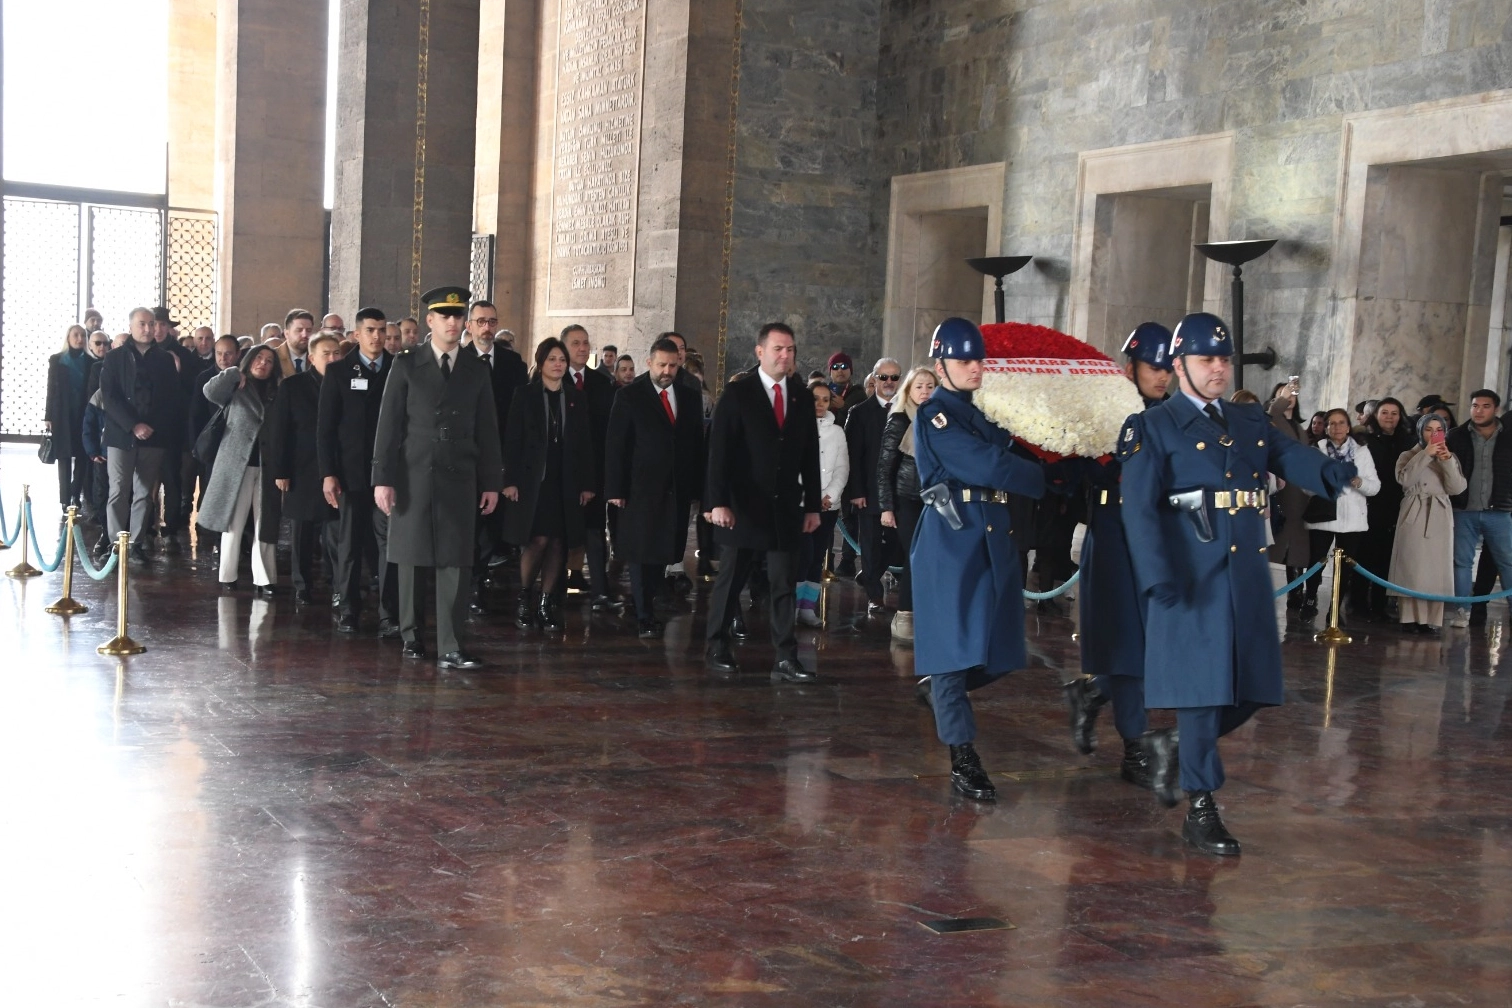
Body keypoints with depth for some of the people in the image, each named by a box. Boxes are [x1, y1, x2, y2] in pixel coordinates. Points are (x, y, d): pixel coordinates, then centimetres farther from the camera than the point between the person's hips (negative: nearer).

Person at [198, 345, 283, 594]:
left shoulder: (277, 394, 15)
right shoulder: (236, 388, 7)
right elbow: (210, 391, -13)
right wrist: (235, 373, -6)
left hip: (267, 465, 3)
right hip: (237, 463, -2)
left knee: (266, 526, 2)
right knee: (233, 524, 1)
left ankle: (264, 580, 4)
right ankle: (228, 578, 7)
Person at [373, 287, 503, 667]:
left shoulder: (477, 369, 10)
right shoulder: (406, 365, 3)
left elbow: (487, 430, 10)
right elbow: (389, 425, 0)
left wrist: (491, 482, 6)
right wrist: (383, 478, -6)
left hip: (459, 478, 1)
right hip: (413, 475, -1)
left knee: (456, 562, -4)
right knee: (411, 558, 6)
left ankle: (449, 648, -4)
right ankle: (411, 635, 20)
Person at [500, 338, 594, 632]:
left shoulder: (576, 399, 9)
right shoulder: (525, 396, 2)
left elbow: (585, 443, 7)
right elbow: (513, 440, -2)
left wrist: (587, 483, 2)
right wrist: (510, 480, -9)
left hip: (566, 483, 3)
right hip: (532, 479, -3)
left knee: (557, 543, 1)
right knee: (537, 540, -10)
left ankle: (546, 604, 9)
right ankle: (524, 599, 9)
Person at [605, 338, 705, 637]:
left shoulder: (690, 398, 11)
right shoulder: (629, 396, -1)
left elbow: (697, 445, 12)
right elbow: (616, 445, -3)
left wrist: (698, 489, 7)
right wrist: (616, 489, -9)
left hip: (677, 490, 4)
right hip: (641, 488, -4)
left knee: (663, 553, 5)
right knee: (641, 553, -2)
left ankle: (647, 606, 19)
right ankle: (645, 618, 3)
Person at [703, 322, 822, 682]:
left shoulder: (803, 397, 8)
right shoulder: (737, 393, -4)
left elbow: (810, 454, 10)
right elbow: (719, 450, -9)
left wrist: (812, 505, 7)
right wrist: (718, 501, -17)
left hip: (786, 507, 3)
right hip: (743, 506, -3)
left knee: (784, 585, 2)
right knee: (730, 581, 8)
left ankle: (785, 660, 3)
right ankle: (716, 650, 21)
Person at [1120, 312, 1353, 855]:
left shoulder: (1252, 422, 17)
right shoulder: (1153, 428, -1)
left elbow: (1295, 459, 0)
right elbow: (1140, 509, -10)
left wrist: (1332, 470, -24)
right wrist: (1159, 577, -21)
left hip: (1248, 576, 6)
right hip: (1193, 579, -6)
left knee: (1250, 692, 9)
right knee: (1203, 688, -3)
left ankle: (1171, 742, 33)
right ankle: (1201, 810, 9)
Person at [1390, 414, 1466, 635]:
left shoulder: (1450, 457, 14)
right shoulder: (1409, 455, 7)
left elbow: (1457, 488, 0)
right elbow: (1404, 479, -14)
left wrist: (1447, 461, -11)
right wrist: (1425, 455, -16)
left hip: (1439, 517, 2)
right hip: (1414, 516, -2)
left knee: (1437, 569, -2)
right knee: (1413, 568, -6)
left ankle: (1432, 619, 0)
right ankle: (1411, 617, -4)